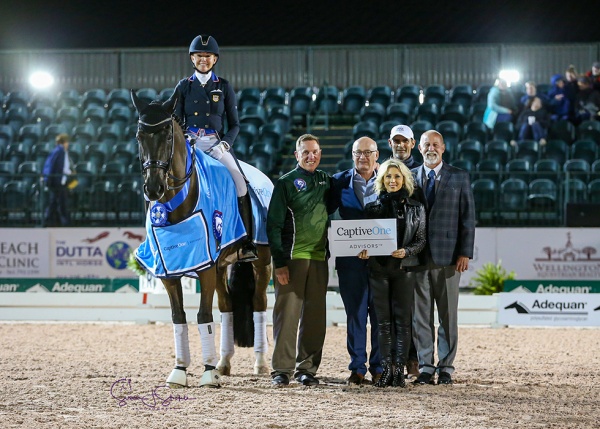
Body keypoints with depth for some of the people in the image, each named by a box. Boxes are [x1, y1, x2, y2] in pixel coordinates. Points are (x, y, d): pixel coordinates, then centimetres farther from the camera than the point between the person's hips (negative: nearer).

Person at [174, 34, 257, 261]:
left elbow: (235, 124, 9)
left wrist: (225, 143, -10)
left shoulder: (224, 87, 11)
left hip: (217, 143, -1)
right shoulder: (183, 87, 12)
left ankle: (246, 244, -23)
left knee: (239, 182, -24)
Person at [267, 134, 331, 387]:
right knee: (287, 313, -4)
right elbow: (274, 225, -5)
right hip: (292, 257, -4)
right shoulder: (286, 183, -1)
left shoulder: (326, 181, 13)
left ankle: (307, 368, 13)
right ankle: (282, 369, 0)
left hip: (319, 258, 4)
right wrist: (279, 262, -11)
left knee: (315, 316, 6)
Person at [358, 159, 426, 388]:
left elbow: (420, 240, 6)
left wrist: (406, 251, -13)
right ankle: (386, 370, 4)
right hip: (378, 268, 1)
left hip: (404, 268, -1)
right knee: (384, 321, 1)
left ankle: (400, 370, -1)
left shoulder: (416, 208, 7)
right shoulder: (373, 208, 9)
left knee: (402, 320, -3)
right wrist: (364, 251, -11)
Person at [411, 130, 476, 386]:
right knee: (420, 315, 2)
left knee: (448, 314, 1)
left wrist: (465, 253, -5)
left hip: (447, 256, -1)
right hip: (418, 256, 1)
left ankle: (445, 368, 7)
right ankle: (425, 368, 7)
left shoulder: (459, 178, 6)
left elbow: (467, 217, 3)